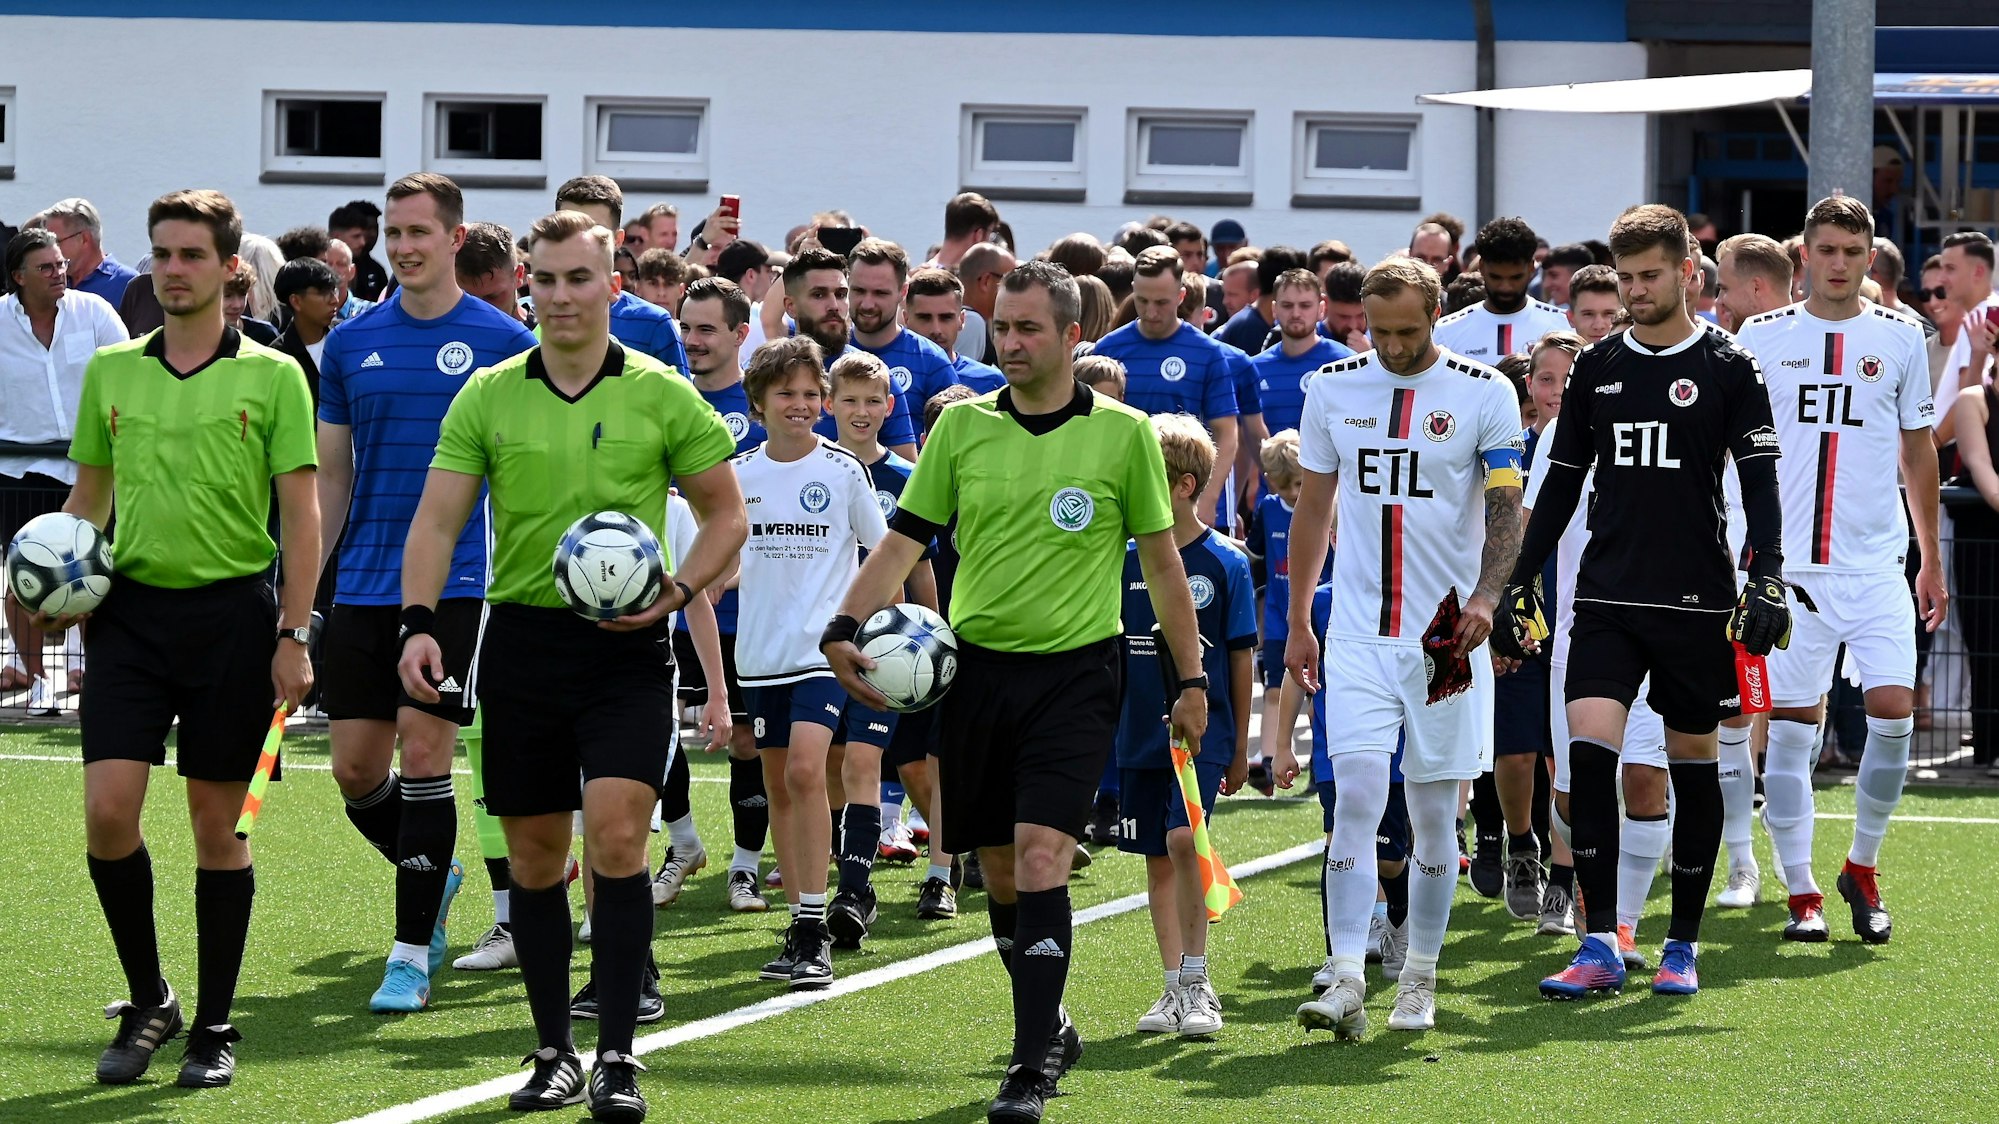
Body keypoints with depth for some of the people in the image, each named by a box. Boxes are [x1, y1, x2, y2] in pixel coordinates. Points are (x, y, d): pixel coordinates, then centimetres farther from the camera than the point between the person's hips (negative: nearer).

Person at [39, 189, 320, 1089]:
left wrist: (293, 635, -8)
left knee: (216, 823, 3)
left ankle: (214, 1028, 12)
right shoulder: (111, 371, 9)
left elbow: (300, 514, -1)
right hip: (131, 609, 3)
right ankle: (147, 1003, 10)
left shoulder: (272, 375, -1)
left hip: (231, 612, -2)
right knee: (107, 812, -8)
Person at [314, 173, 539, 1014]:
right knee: (356, 770, 4)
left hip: (458, 584, -4)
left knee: (423, 756, -8)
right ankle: (433, 876, 32)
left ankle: (411, 954, 0)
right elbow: (332, 479, 14)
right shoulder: (352, 344, 9)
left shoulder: (503, 342, -2)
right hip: (363, 588, 4)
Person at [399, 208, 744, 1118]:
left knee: (616, 836, -15)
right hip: (523, 639, 2)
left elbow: (725, 512, 8)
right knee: (534, 857, 7)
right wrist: (418, 622, -12)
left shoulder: (660, 395, 1)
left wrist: (680, 589, -9)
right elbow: (438, 521, 3)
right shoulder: (487, 396, 5)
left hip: (626, 645, -2)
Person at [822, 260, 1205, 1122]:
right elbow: (904, 539, 6)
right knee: (999, 870, 10)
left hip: (1075, 671, -3)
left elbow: (1162, 560, 6)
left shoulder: (1122, 433, -1)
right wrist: (845, 627, -8)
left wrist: (1190, 677, 6)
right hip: (977, 668, 3)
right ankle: (1050, 1028, 30)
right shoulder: (962, 426, 5)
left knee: (1040, 857, -16)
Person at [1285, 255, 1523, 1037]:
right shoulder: (1332, 388, 6)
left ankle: (1418, 981, 18)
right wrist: (1297, 622, 16)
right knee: (1357, 793, -12)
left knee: (1434, 812, 4)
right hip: (1358, 632, 1)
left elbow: (1506, 504, -8)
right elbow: (1313, 507, 15)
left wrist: (1485, 596, -24)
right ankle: (1346, 983, -17)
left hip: (1445, 634, -1)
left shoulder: (1484, 393, -3)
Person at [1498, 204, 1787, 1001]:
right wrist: (1519, 587, 11)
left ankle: (1683, 947, 15)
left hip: (1696, 601, -2)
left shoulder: (1728, 370, 0)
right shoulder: (1596, 369, 10)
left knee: (1693, 760, 4)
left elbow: (1760, 485, -3)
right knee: (1588, 749, -13)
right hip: (1607, 598, 2)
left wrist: (1766, 580, -16)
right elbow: (1561, 484, 15)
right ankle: (1599, 945, -10)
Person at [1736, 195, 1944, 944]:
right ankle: (1801, 895, 8)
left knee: (1893, 712, -10)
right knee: (1790, 728, -1)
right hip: (1788, 565, -1)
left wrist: (1931, 559, 14)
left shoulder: (1900, 338, 7)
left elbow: (1918, 452, 14)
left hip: (1877, 565, 1)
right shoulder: (1761, 339, 4)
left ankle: (1863, 868, 11)